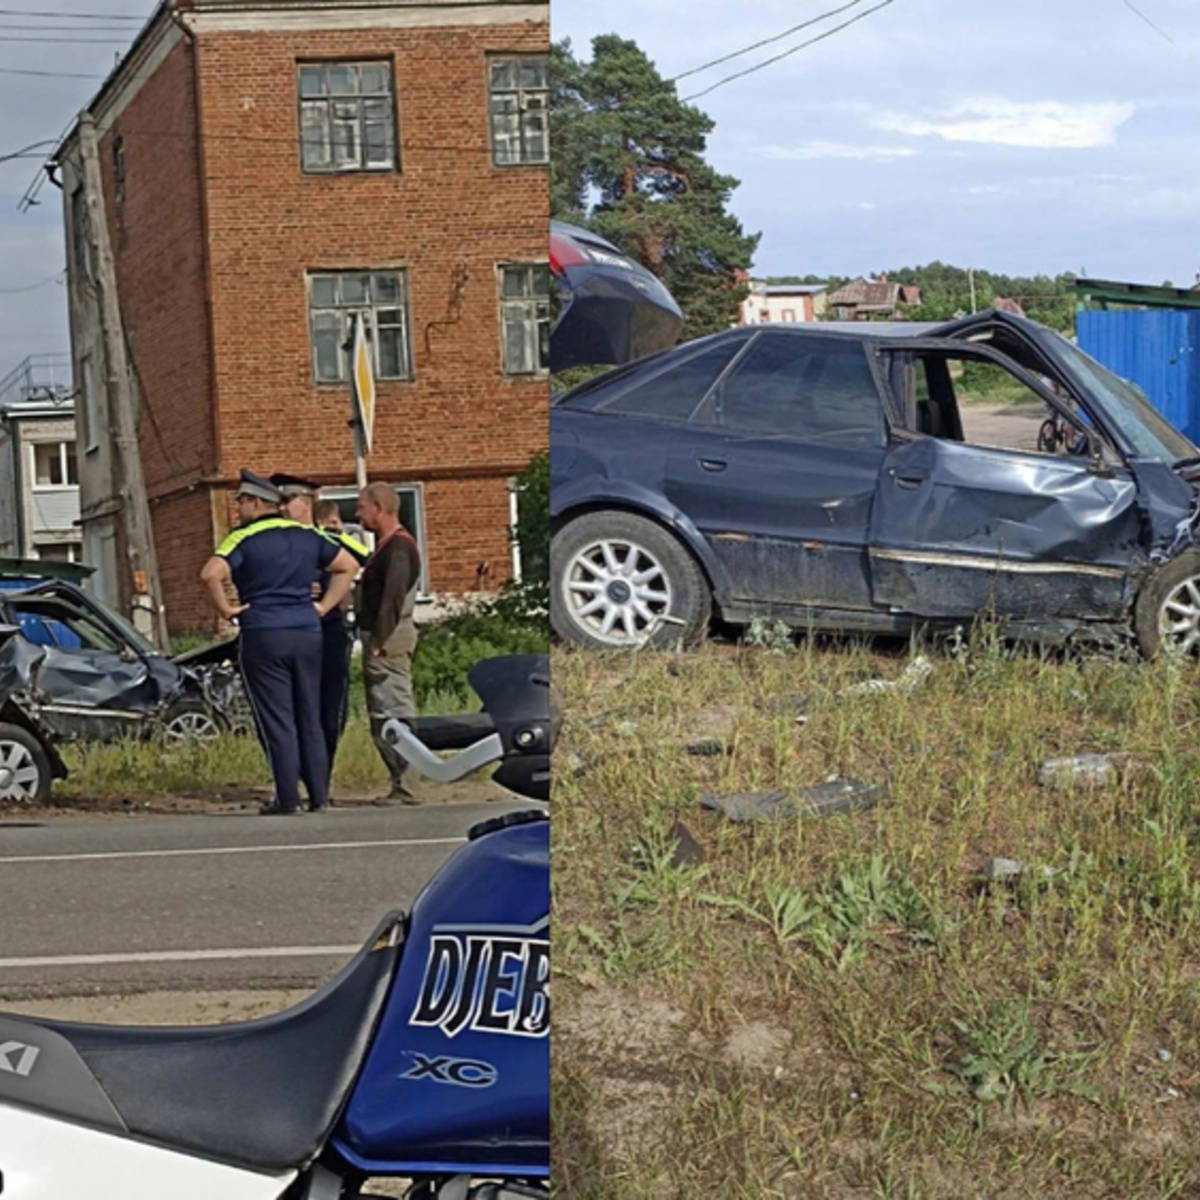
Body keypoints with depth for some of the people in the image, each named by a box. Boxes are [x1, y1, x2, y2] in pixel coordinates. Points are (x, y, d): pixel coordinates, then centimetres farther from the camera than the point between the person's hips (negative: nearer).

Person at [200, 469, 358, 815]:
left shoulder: (244, 539, -6)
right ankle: (318, 794, 12)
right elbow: (348, 566, 17)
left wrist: (225, 609, -8)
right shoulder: (307, 535, 11)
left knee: (276, 721, -1)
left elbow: (211, 574, -22)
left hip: (263, 635, -5)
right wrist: (323, 606, 14)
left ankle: (287, 798, -3)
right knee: (309, 718, 11)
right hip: (307, 632, 5)